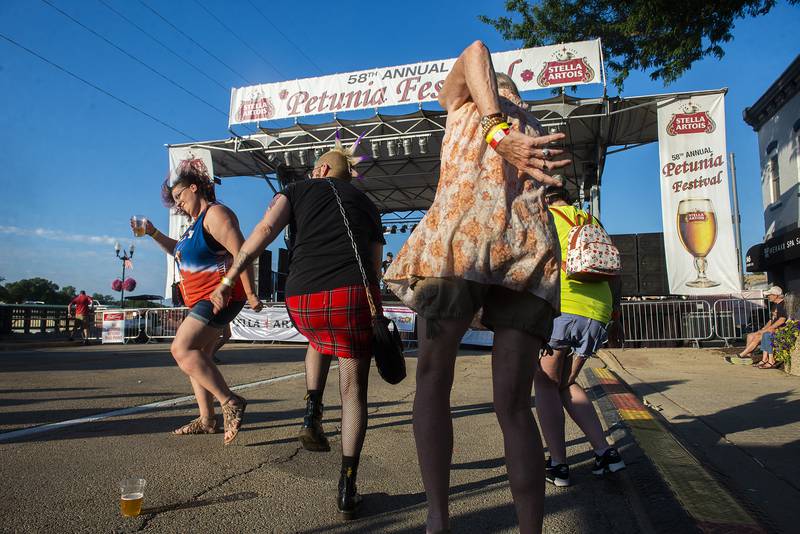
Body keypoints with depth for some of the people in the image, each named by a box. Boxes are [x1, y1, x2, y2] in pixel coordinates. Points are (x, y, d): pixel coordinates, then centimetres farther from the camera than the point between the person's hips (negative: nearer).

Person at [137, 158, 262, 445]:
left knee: (182, 348, -20)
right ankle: (206, 420, 17)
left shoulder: (215, 213, -13)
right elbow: (181, 250, 35)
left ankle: (230, 402, -19)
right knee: (197, 356, 11)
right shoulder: (198, 220, 19)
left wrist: (250, 294, -25)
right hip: (203, 300, 11)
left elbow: (241, 252, -22)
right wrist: (154, 233, 21)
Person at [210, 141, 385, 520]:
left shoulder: (297, 191, 20)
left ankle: (312, 415, 20)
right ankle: (347, 490, 9)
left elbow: (265, 229, 0)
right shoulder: (365, 204, 24)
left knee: (321, 343, 36)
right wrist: (373, 319, 26)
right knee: (353, 387, 10)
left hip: (302, 300, 1)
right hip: (353, 294, -1)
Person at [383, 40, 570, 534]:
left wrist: (496, 136, -8)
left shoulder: (464, 101, 22)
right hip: (532, 244, 4)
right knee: (514, 404, 5)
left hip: (462, 231, -4)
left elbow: (475, 52, 0)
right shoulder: (534, 133, 33)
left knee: (433, 380, 8)